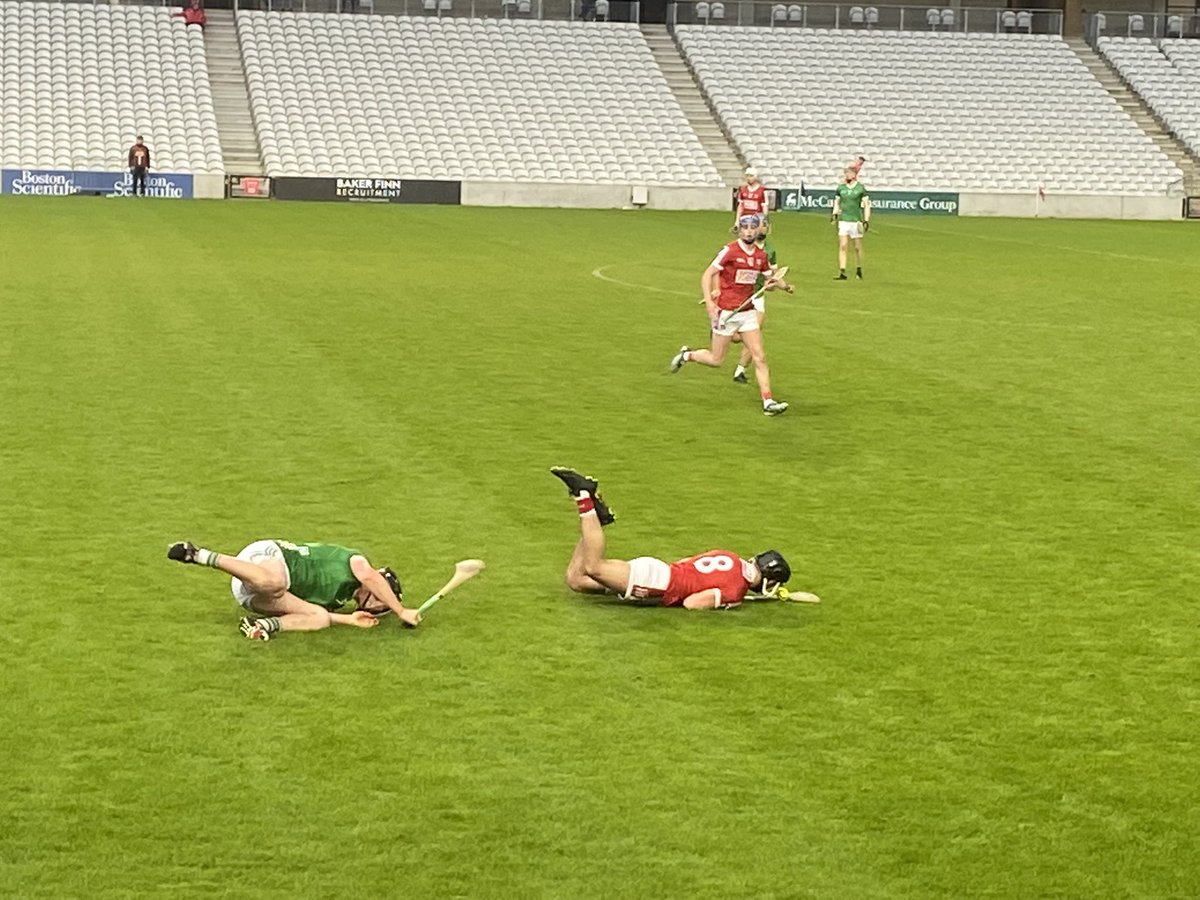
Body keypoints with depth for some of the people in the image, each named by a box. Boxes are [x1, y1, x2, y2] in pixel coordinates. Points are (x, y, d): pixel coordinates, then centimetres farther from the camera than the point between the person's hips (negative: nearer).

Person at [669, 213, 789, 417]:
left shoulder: (761, 255, 6)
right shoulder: (730, 250, -12)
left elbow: (768, 279, 20)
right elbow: (707, 275, -12)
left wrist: (770, 283, -4)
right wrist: (709, 301, -24)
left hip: (747, 312, 5)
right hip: (726, 312, -5)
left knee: (760, 357, -3)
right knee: (716, 360, 4)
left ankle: (768, 402, -4)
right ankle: (686, 355, 31)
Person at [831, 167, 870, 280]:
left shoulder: (860, 188, -2)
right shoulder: (841, 188, 7)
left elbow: (866, 205, 0)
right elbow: (836, 202, 19)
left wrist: (866, 220, -6)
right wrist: (834, 213, 3)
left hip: (856, 220, -2)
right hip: (843, 220, 2)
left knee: (857, 247, 5)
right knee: (842, 246, -7)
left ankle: (859, 270, 23)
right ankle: (842, 272, -9)